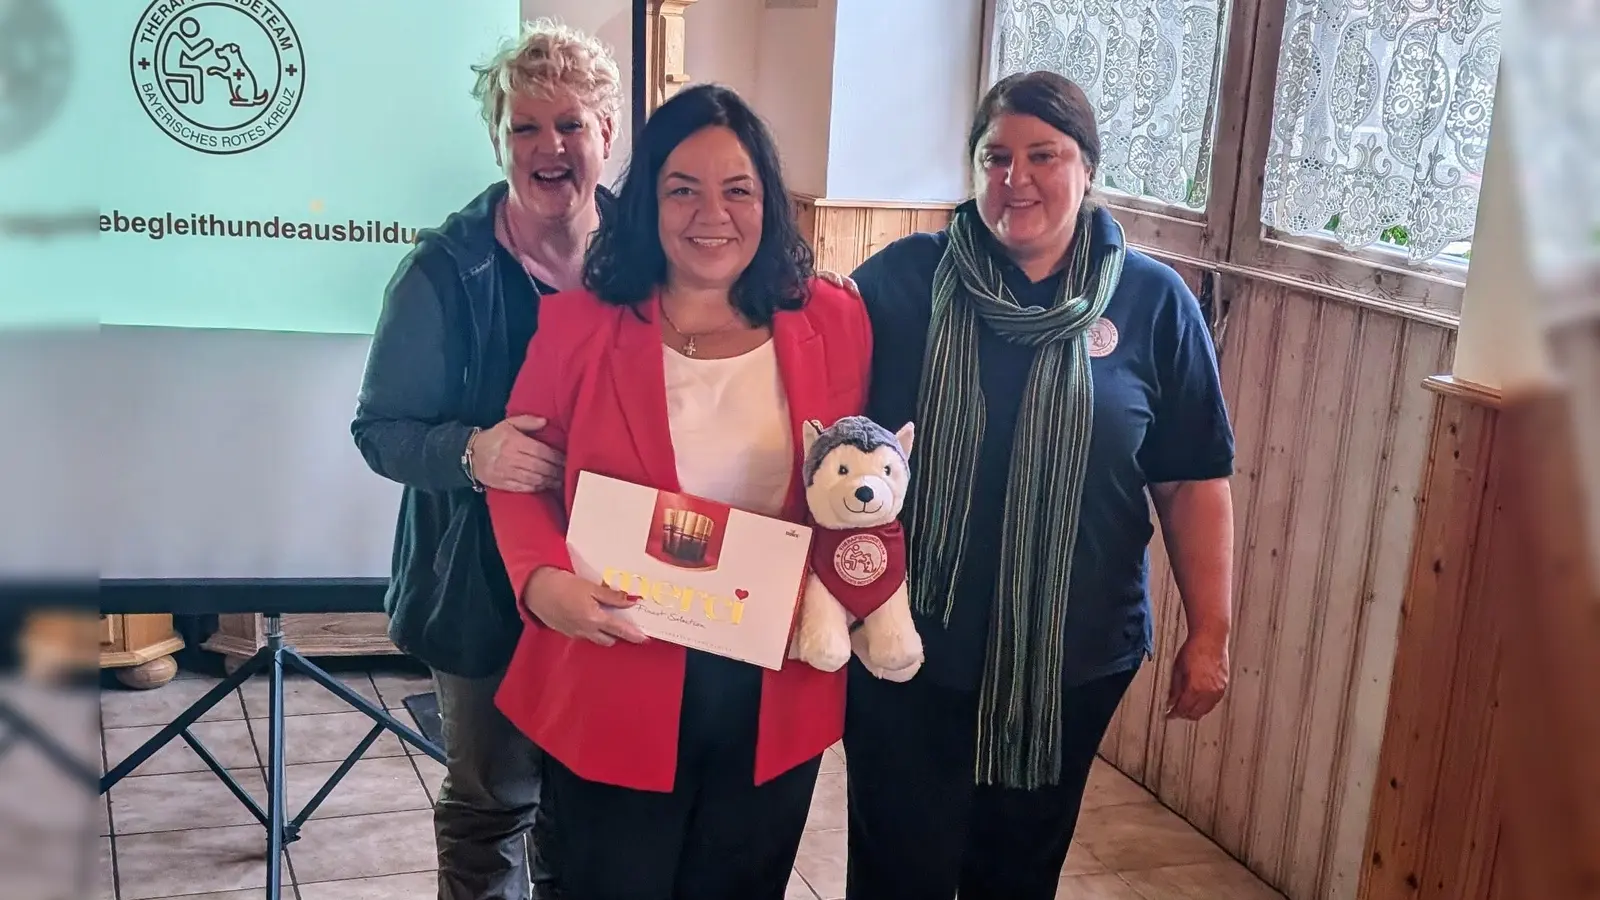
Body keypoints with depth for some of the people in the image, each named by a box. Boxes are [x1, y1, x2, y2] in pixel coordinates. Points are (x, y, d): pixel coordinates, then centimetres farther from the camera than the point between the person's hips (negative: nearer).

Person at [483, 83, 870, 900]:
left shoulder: (835, 323, -3)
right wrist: (542, 580, -19)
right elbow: (519, 475, 0)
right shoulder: (579, 324, -7)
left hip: (775, 691, 2)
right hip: (615, 687, -1)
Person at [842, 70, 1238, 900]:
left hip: (1074, 655, 2)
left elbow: (1193, 482, -1)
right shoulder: (901, 280, -6)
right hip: (910, 647, -1)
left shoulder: (1153, 301, -3)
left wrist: (1208, 635, -1)